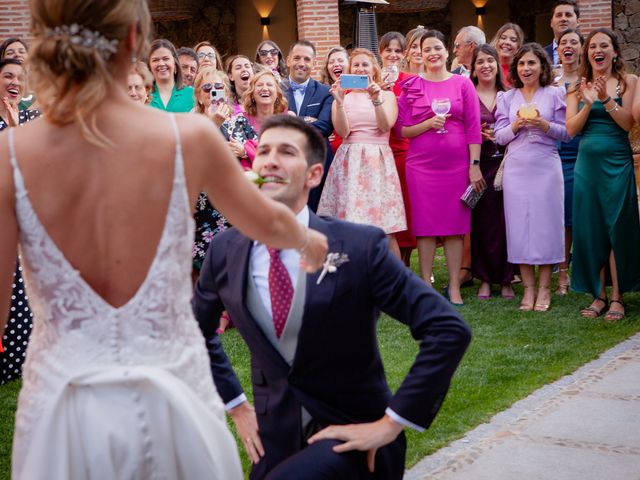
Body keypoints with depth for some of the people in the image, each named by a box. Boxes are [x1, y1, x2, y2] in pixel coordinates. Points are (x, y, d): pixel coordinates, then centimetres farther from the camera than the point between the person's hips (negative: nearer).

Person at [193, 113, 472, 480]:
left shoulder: (359, 247, -18)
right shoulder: (225, 250, -6)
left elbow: (449, 330, -20)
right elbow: (198, 330, 14)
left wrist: (390, 423, -19)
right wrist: (235, 405, 7)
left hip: (352, 432, -4)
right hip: (276, 434, 5)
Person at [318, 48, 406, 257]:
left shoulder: (387, 95, 11)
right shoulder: (343, 97, 12)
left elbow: (386, 126, -6)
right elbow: (342, 132, -2)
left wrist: (376, 99, -19)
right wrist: (339, 102, -13)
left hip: (378, 161, -1)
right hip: (349, 161, 1)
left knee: (384, 230, -7)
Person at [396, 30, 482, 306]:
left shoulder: (462, 84, 6)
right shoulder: (411, 86, 6)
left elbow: (473, 127, 2)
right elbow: (402, 129, 5)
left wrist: (474, 165, -5)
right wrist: (428, 124, -12)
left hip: (456, 164, 0)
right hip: (421, 165, 0)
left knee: (455, 225, 2)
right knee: (425, 225, 1)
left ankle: (454, 287, 9)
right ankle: (426, 286, 8)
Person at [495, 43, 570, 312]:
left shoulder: (555, 94, 4)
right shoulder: (507, 98, 10)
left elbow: (566, 133, 2)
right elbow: (499, 136, 6)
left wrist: (544, 125, -14)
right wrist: (515, 126, -13)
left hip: (546, 167, -2)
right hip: (516, 168, 2)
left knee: (545, 222, -2)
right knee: (519, 224, 1)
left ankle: (544, 287, 7)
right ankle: (528, 287, 9)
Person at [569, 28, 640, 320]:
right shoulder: (579, 88, 9)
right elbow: (571, 128, 1)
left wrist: (606, 99, -19)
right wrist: (588, 104, -14)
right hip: (587, 163, 3)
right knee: (590, 229, 5)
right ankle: (598, 295, 13)